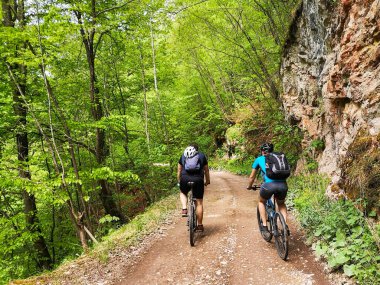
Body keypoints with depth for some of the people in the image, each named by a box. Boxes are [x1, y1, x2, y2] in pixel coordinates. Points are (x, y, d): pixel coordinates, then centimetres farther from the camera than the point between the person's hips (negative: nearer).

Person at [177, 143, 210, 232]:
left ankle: (184, 209, 10)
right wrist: (207, 181, 32)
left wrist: (179, 181, 33)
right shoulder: (202, 156, 16)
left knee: (183, 193, 32)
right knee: (199, 203, 8)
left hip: (185, 179, 1)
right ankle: (200, 226, 12)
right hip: (198, 180, -1)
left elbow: (179, 170, 22)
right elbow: (206, 170, 19)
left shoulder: (183, 155, 19)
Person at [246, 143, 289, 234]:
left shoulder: (259, 159, 21)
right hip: (283, 185, 3)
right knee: (281, 204, 33)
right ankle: (285, 226, 17)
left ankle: (265, 225, 21)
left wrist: (249, 186, 48)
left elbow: (252, 176, 29)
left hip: (269, 185, -2)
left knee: (261, 202, 29)